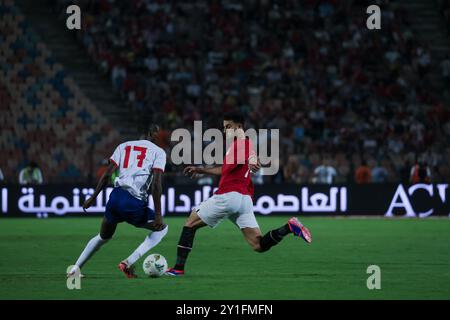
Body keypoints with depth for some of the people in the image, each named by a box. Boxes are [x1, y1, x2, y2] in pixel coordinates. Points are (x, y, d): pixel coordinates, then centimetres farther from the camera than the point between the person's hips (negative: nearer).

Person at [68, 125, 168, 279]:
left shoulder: (124, 146, 17)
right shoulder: (159, 152, 4)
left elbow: (107, 174, 11)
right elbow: (156, 184, -7)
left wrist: (93, 198, 16)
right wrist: (158, 215, -7)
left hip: (116, 197, 5)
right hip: (135, 204, -5)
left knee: (103, 237, 30)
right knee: (162, 228, 17)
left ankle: (75, 269, 28)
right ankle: (128, 263, 4)